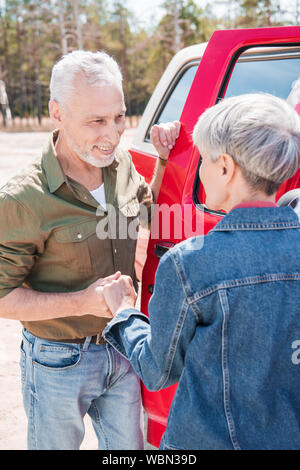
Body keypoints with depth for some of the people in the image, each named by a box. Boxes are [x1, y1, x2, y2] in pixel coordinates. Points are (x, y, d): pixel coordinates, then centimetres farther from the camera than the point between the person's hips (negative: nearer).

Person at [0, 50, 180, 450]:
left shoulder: (121, 164, -5)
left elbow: (149, 204, 17)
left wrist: (164, 158, 0)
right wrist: (81, 302, -29)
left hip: (121, 351, 5)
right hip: (58, 365, -5)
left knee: (128, 445, 22)